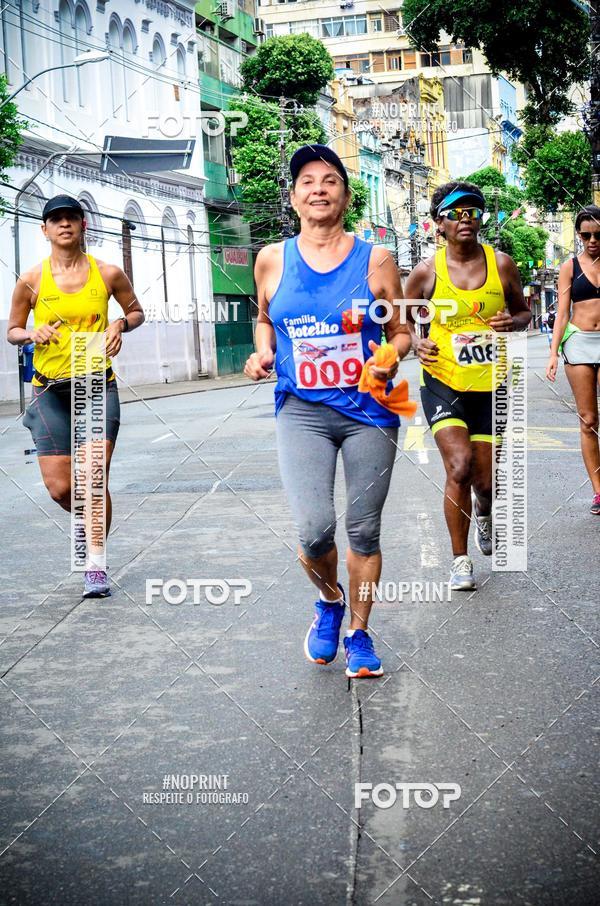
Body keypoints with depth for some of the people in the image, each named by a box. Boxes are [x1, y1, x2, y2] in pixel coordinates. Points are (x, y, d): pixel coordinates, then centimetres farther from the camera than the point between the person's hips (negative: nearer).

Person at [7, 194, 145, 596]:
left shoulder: (108, 274, 1)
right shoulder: (31, 280, -1)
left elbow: (137, 312, 16)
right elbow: (12, 331, 10)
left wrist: (120, 324, -6)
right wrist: (33, 334, -12)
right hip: (51, 389, 0)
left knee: (95, 476, -10)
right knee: (59, 487, -4)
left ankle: (95, 564, 4)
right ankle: (86, 520, 32)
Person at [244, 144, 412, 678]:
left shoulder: (375, 260, 0)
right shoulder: (273, 259, 3)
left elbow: (401, 331, 8)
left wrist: (390, 359, -13)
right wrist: (263, 353, 0)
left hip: (369, 410, 0)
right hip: (302, 411, 0)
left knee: (363, 533, 8)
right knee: (315, 531, -15)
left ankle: (358, 633, 29)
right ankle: (330, 599, 20)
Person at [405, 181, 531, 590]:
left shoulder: (502, 264, -1)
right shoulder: (426, 272, -5)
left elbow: (524, 311, 11)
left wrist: (515, 321, -12)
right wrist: (416, 341, -13)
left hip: (489, 385, 2)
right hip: (442, 383, -2)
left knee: (486, 480, 8)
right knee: (460, 468, -19)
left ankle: (485, 514, 48)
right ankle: (460, 559, -1)